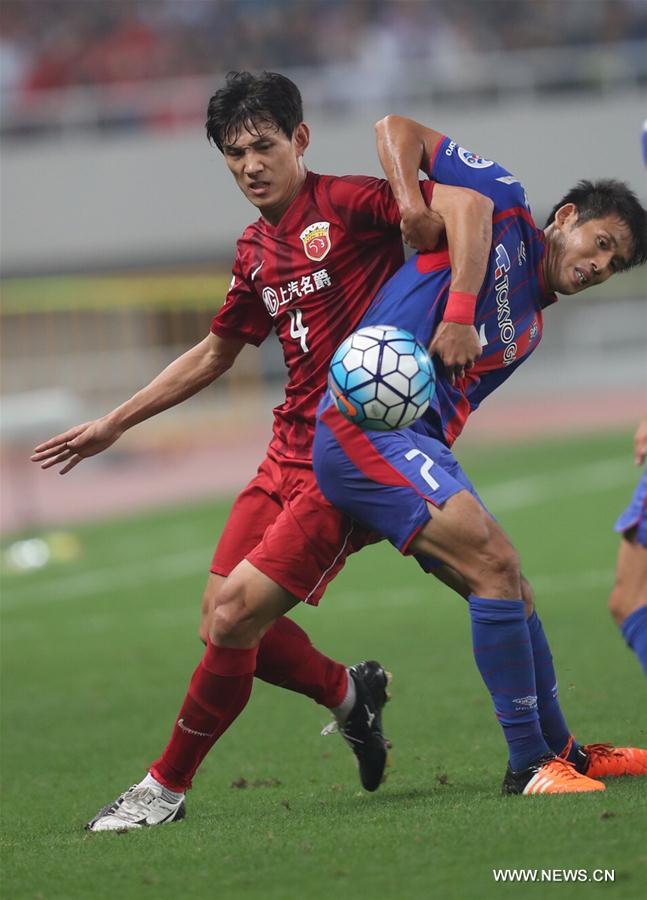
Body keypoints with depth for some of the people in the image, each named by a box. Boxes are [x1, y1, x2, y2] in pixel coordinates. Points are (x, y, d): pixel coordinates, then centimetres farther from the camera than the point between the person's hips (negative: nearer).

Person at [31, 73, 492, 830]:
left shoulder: (348, 204, -11)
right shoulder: (256, 252, 13)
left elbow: (468, 205, -23)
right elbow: (214, 354, 27)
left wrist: (458, 316, -31)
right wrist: (114, 425, 28)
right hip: (291, 449, 8)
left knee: (236, 617, -13)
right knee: (223, 623, 3)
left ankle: (166, 787, 2)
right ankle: (350, 693, 28)